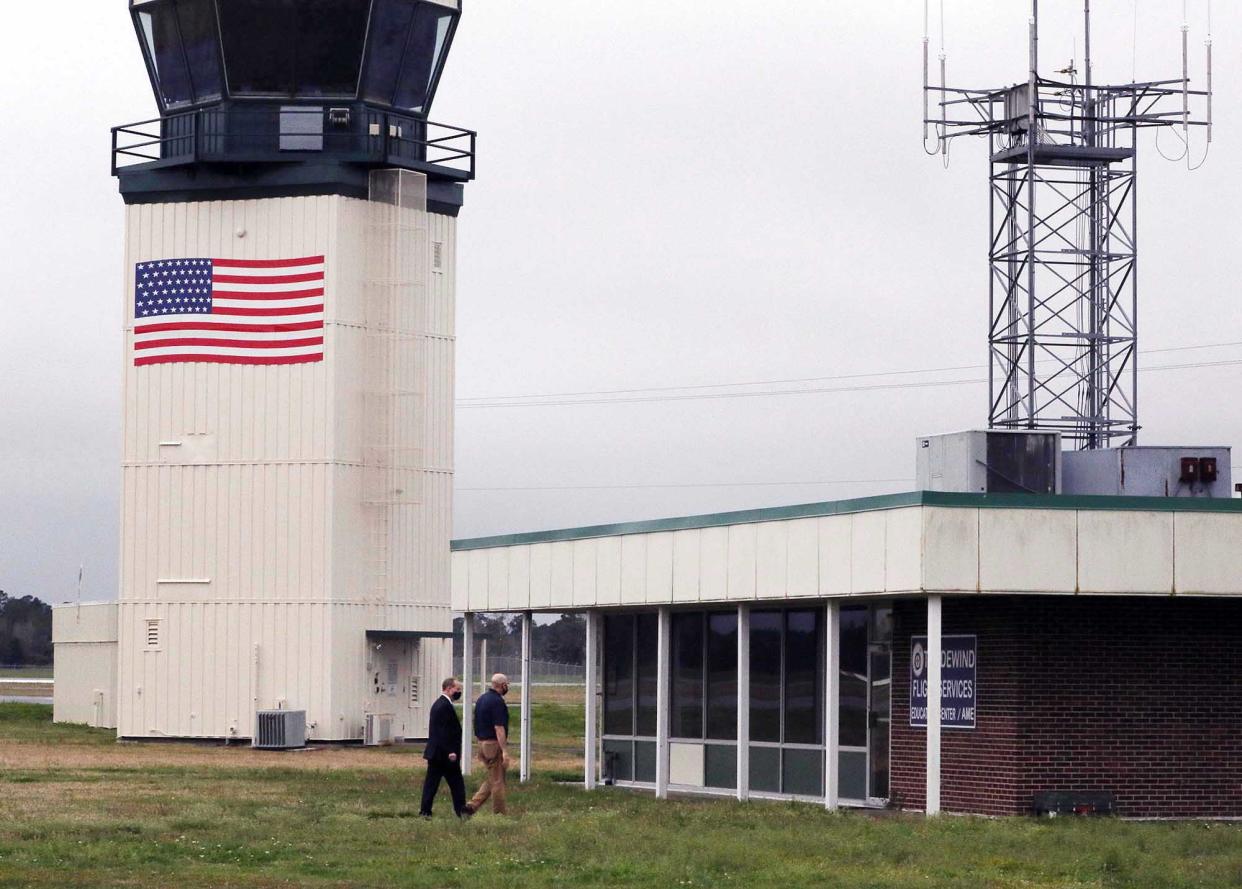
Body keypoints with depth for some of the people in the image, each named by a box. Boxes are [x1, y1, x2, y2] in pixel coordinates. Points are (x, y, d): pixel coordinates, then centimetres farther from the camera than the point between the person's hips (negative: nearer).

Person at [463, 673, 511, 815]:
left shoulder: (481, 699, 12)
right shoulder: (497, 702, -17)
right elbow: (499, 728, -22)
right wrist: (505, 751, -23)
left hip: (482, 743, 9)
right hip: (494, 745, -9)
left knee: (491, 780, 16)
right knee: (497, 781, 0)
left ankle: (473, 804, 6)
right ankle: (499, 814, 5)